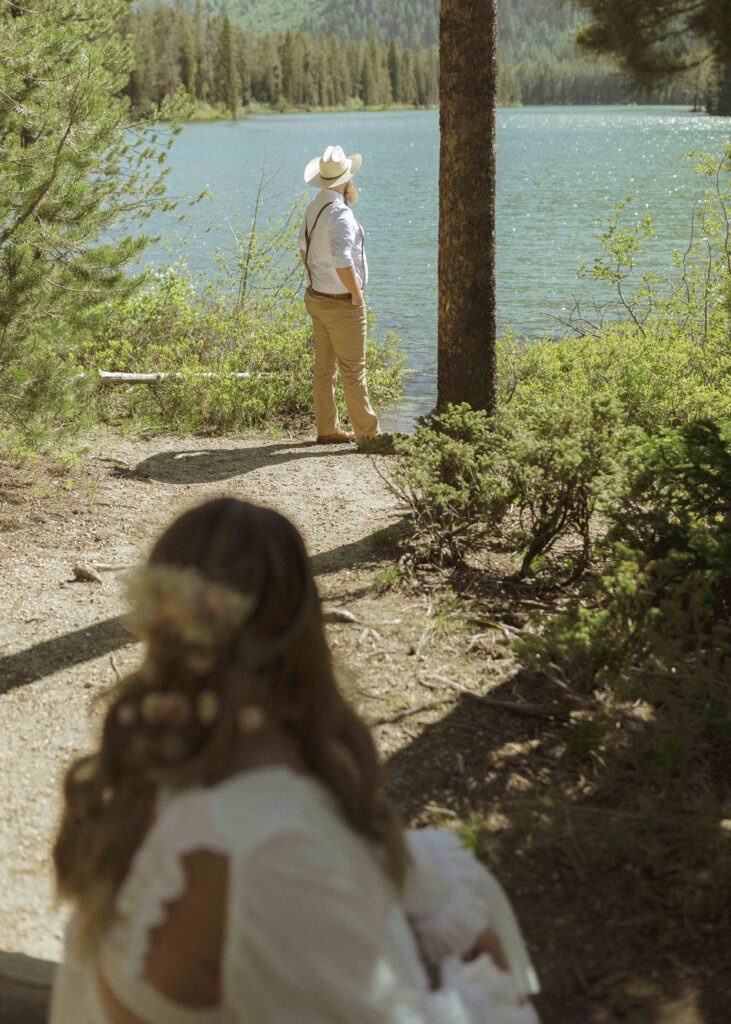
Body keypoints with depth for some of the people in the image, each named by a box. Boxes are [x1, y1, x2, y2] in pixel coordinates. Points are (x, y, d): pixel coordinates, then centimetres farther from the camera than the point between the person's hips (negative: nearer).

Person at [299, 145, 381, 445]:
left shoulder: (314, 207, 6)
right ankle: (368, 433, 7)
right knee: (353, 370, -1)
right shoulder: (340, 214, -23)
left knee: (324, 367, 13)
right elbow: (342, 262, -31)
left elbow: (304, 248, 20)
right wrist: (356, 295, -18)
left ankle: (327, 429, 20)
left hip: (316, 297, 9)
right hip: (342, 304, -9)